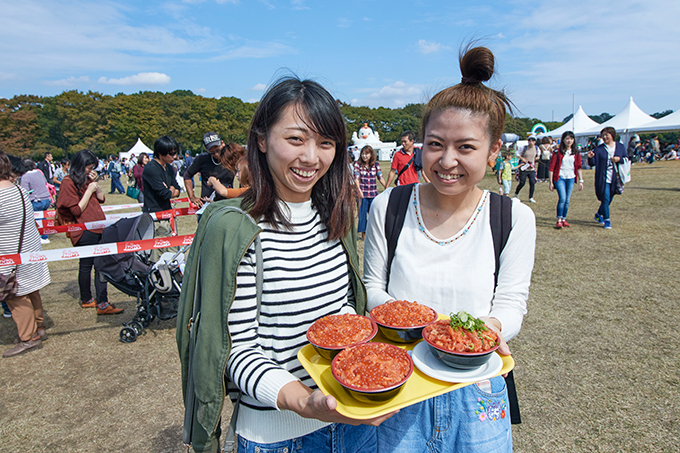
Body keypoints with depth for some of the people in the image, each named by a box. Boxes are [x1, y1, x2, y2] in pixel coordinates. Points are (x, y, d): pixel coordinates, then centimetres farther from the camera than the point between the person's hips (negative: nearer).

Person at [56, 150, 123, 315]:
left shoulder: (87, 180, 15)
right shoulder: (68, 182, -8)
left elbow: (102, 199, 15)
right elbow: (77, 210, -12)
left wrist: (95, 183, 2)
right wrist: (89, 190, -11)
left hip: (98, 229, 7)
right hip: (84, 232, -7)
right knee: (86, 266, 7)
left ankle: (102, 303, 6)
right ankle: (86, 300, 25)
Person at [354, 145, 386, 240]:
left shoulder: (376, 164, 4)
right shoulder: (358, 165, -3)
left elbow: (380, 177, 5)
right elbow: (356, 178, -12)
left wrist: (386, 187, -8)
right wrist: (359, 190, -27)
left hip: (373, 193, 2)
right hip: (362, 193, -2)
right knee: (362, 213, 3)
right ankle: (363, 233, 17)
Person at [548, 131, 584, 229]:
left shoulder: (576, 153, 8)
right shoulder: (558, 152, -4)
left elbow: (579, 167, 13)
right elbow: (551, 167, -4)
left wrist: (581, 181, 8)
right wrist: (551, 182, -6)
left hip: (571, 178, 4)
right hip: (560, 178, -4)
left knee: (567, 200, 7)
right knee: (562, 199, -16)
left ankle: (564, 219, 19)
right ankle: (559, 220, -7)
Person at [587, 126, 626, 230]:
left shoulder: (621, 147, 6)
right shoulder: (598, 149, -1)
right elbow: (592, 163, -5)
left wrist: (619, 159, -12)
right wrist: (590, 157, -26)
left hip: (615, 178, 3)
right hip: (603, 178, -3)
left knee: (609, 199, 12)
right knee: (605, 199, -7)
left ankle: (598, 215, 35)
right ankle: (607, 221, 3)